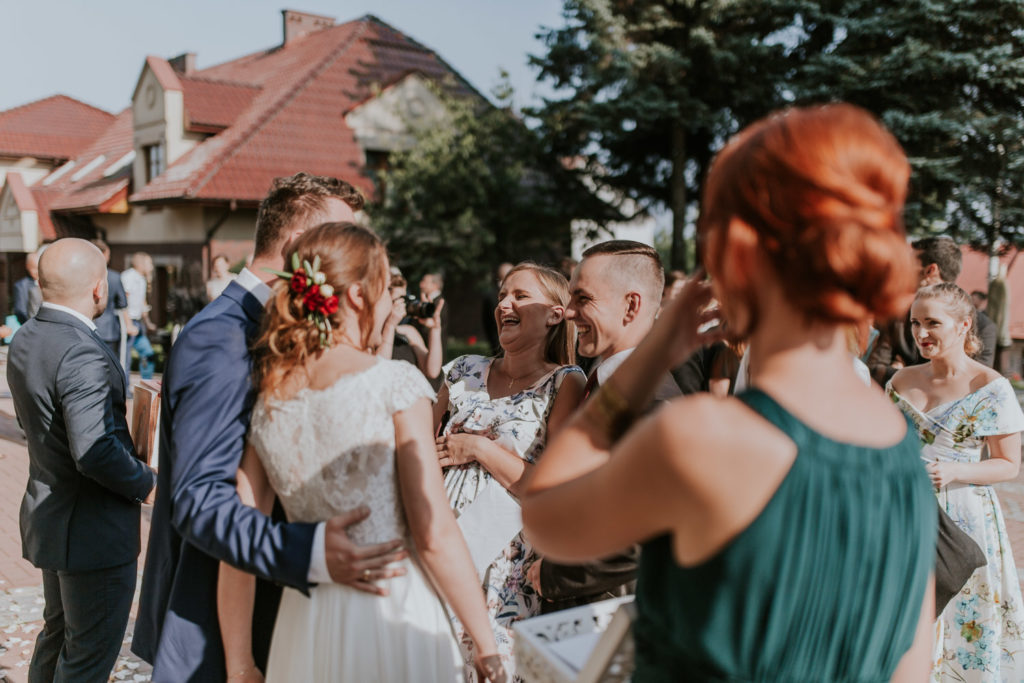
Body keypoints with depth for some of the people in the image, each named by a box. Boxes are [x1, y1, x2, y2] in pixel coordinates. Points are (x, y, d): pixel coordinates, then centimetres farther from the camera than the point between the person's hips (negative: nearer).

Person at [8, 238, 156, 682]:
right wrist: (145, 483, -16)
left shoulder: (25, 340, 3)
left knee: (58, 632, 27)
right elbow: (95, 452, -32)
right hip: (94, 529, -9)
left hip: (48, 511, 9)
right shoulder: (83, 355, -27)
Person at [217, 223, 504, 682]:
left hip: (304, 626, 5)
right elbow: (434, 535, -16)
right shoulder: (394, 382, -14)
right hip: (391, 618, -4)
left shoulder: (267, 402, 0)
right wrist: (487, 645, -7)